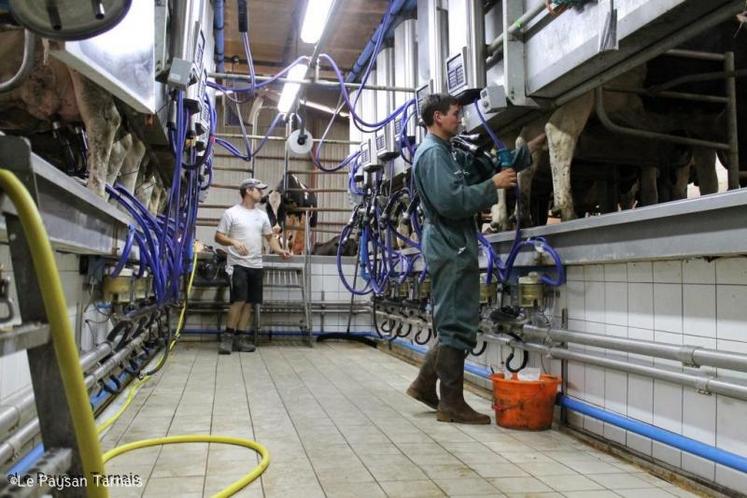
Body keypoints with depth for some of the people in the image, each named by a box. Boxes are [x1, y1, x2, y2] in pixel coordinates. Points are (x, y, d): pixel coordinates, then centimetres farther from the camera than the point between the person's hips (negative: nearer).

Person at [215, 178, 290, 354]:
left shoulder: (262, 215, 13)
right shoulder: (231, 213, -4)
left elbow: (270, 236, 18)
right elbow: (218, 236, -5)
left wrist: (279, 250, 0)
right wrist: (234, 242, -23)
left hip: (256, 265, 6)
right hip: (238, 264, -6)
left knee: (249, 302, 6)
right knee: (239, 300, -14)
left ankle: (241, 338, 13)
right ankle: (227, 337, -3)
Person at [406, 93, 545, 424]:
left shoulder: (448, 152, 21)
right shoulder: (433, 153, -11)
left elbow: (485, 169, 19)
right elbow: (450, 200, -23)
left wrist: (527, 150, 15)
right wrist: (492, 186, -16)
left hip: (453, 247, 10)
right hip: (451, 247, -10)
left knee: (453, 324, 15)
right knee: (457, 325, -6)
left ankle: (425, 384, 22)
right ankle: (452, 403, 2)